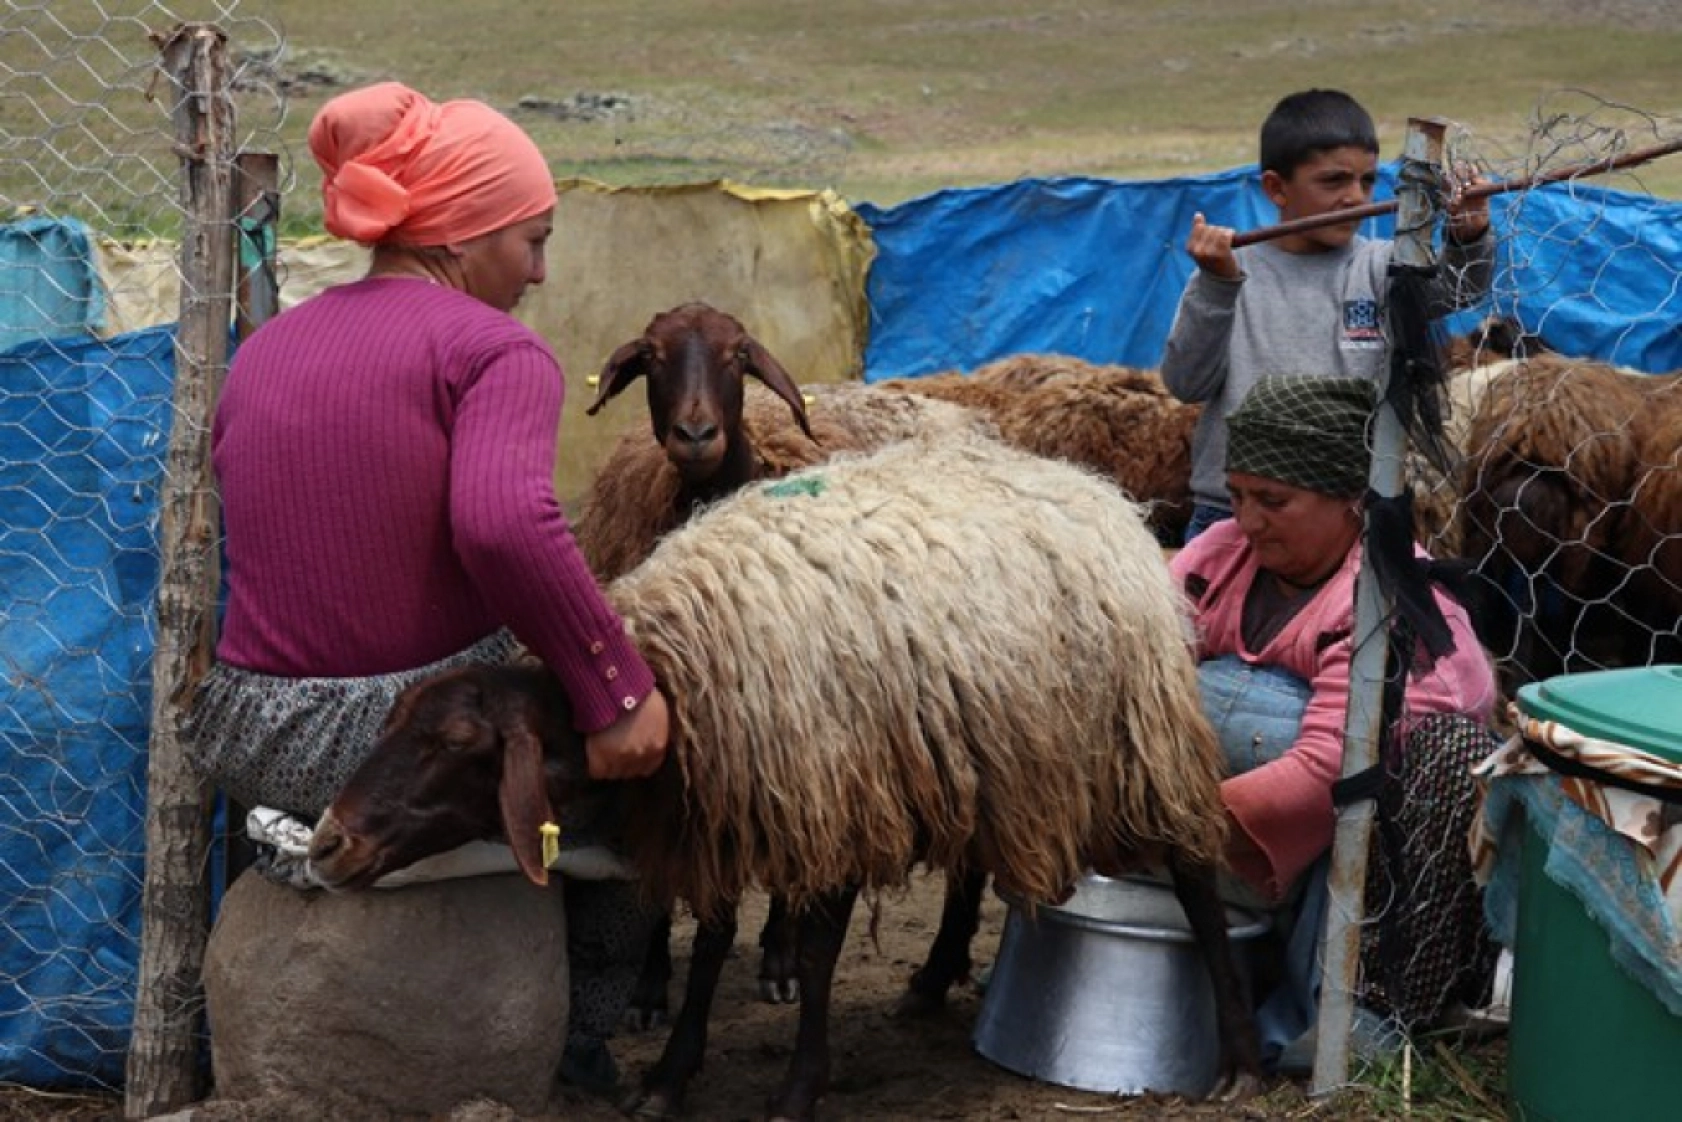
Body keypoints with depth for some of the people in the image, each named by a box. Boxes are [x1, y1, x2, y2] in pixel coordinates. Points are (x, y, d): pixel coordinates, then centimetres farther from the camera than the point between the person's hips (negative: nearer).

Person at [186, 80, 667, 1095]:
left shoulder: (262, 351, 9)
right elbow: (504, 524, -30)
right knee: (637, 747, 25)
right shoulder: (492, 347, -12)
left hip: (253, 744, 7)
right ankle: (584, 1032, 28)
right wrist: (616, 689, -24)